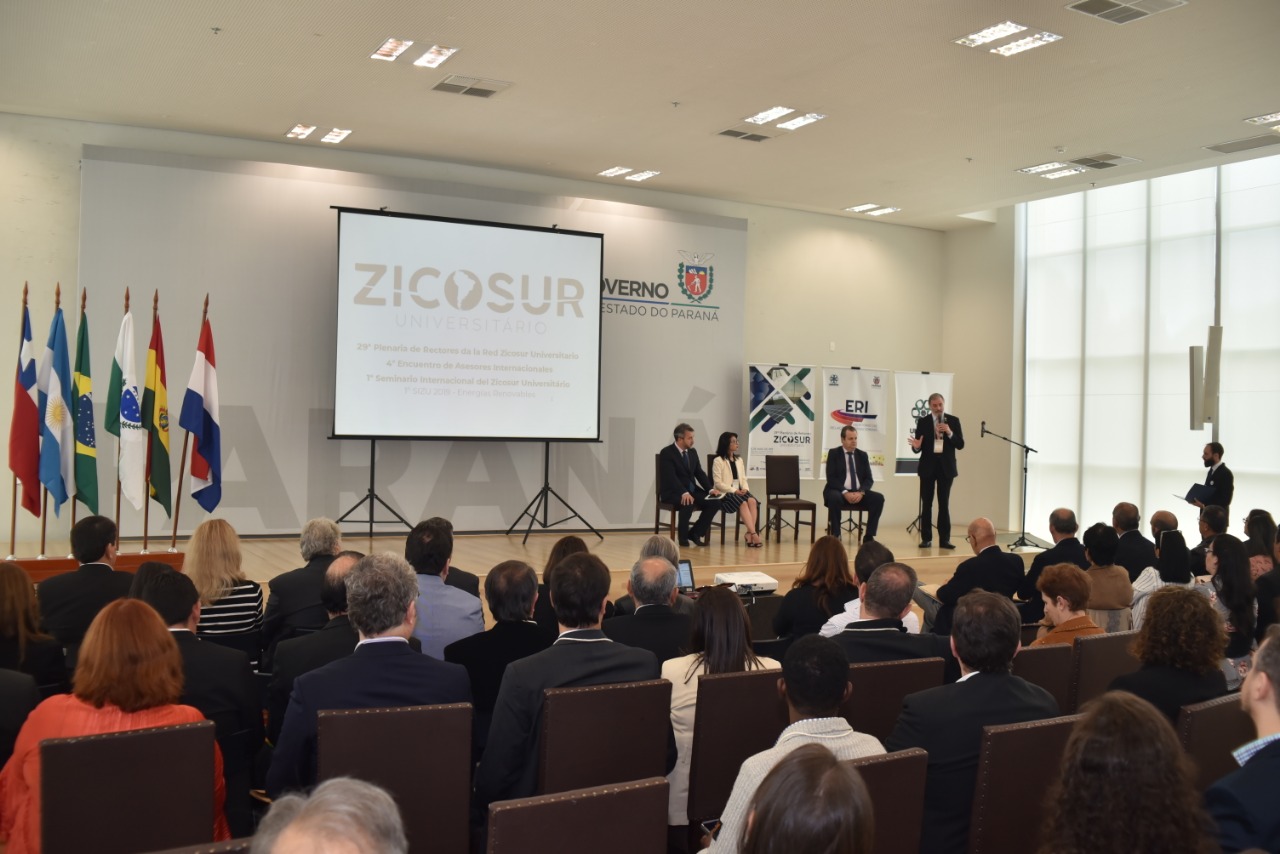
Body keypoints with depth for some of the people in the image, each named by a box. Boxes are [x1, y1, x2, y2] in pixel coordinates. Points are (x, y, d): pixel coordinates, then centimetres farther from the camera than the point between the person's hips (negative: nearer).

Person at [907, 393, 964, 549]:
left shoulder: (953, 421, 3)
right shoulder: (923, 422, 1)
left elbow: (960, 445, -2)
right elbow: (919, 448, 1)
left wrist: (950, 433, -17)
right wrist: (916, 447, -23)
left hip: (946, 467, 0)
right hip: (928, 466, 0)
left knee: (944, 504, 3)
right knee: (926, 504, 3)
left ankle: (944, 539, 6)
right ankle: (926, 538, 8)